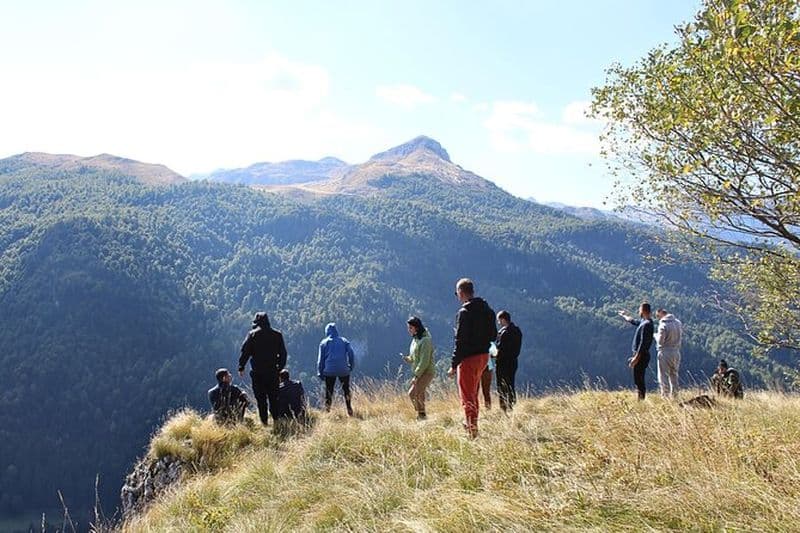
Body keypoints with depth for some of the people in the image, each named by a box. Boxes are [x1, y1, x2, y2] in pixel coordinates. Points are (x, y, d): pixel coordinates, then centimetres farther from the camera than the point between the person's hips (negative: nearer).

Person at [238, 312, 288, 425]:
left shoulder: (252, 334, -4)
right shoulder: (277, 334, 6)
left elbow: (245, 351, -5)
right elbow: (283, 353, 10)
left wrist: (241, 367, 2)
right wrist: (280, 367, 17)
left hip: (257, 371, -3)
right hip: (272, 370, 3)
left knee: (260, 397, 2)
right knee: (273, 396, 10)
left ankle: (264, 421, 1)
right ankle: (276, 419, 7)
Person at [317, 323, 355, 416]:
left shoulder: (324, 343, 6)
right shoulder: (344, 341, 9)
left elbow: (321, 359, 6)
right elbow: (351, 353, 1)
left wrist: (320, 372, 10)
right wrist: (351, 366, 8)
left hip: (329, 371, -1)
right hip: (344, 370, 1)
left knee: (329, 392, 7)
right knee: (346, 390, 14)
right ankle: (349, 411, 11)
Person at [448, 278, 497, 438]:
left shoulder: (464, 313, -17)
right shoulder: (488, 310, 7)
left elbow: (460, 341, -19)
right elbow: (493, 335, 12)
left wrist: (453, 365, -16)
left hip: (468, 358, -8)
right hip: (484, 356, 8)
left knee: (467, 396, 0)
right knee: (473, 393, 25)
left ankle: (473, 432, 0)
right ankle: (472, 424, 38)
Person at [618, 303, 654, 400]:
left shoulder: (646, 324, -18)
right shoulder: (643, 322, 12)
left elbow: (643, 343, -23)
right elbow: (634, 321, 35)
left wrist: (636, 358, -23)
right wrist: (624, 315, 51)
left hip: (641, 355, -10)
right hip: (641, 355, 10)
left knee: (638, 380, -7)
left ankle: (641, 399, -5)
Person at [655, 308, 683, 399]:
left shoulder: (663, 325, -18)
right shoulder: (678, 322, 3)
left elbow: (660, 341, -17)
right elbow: (681, 334, 16)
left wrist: (656, 335, 1)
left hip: (665, 353, -7)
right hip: (676, 352, 7)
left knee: (663, 376, 2)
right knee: (674, 375, 16)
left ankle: (665, 396, 2)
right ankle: (674, 395, 21)